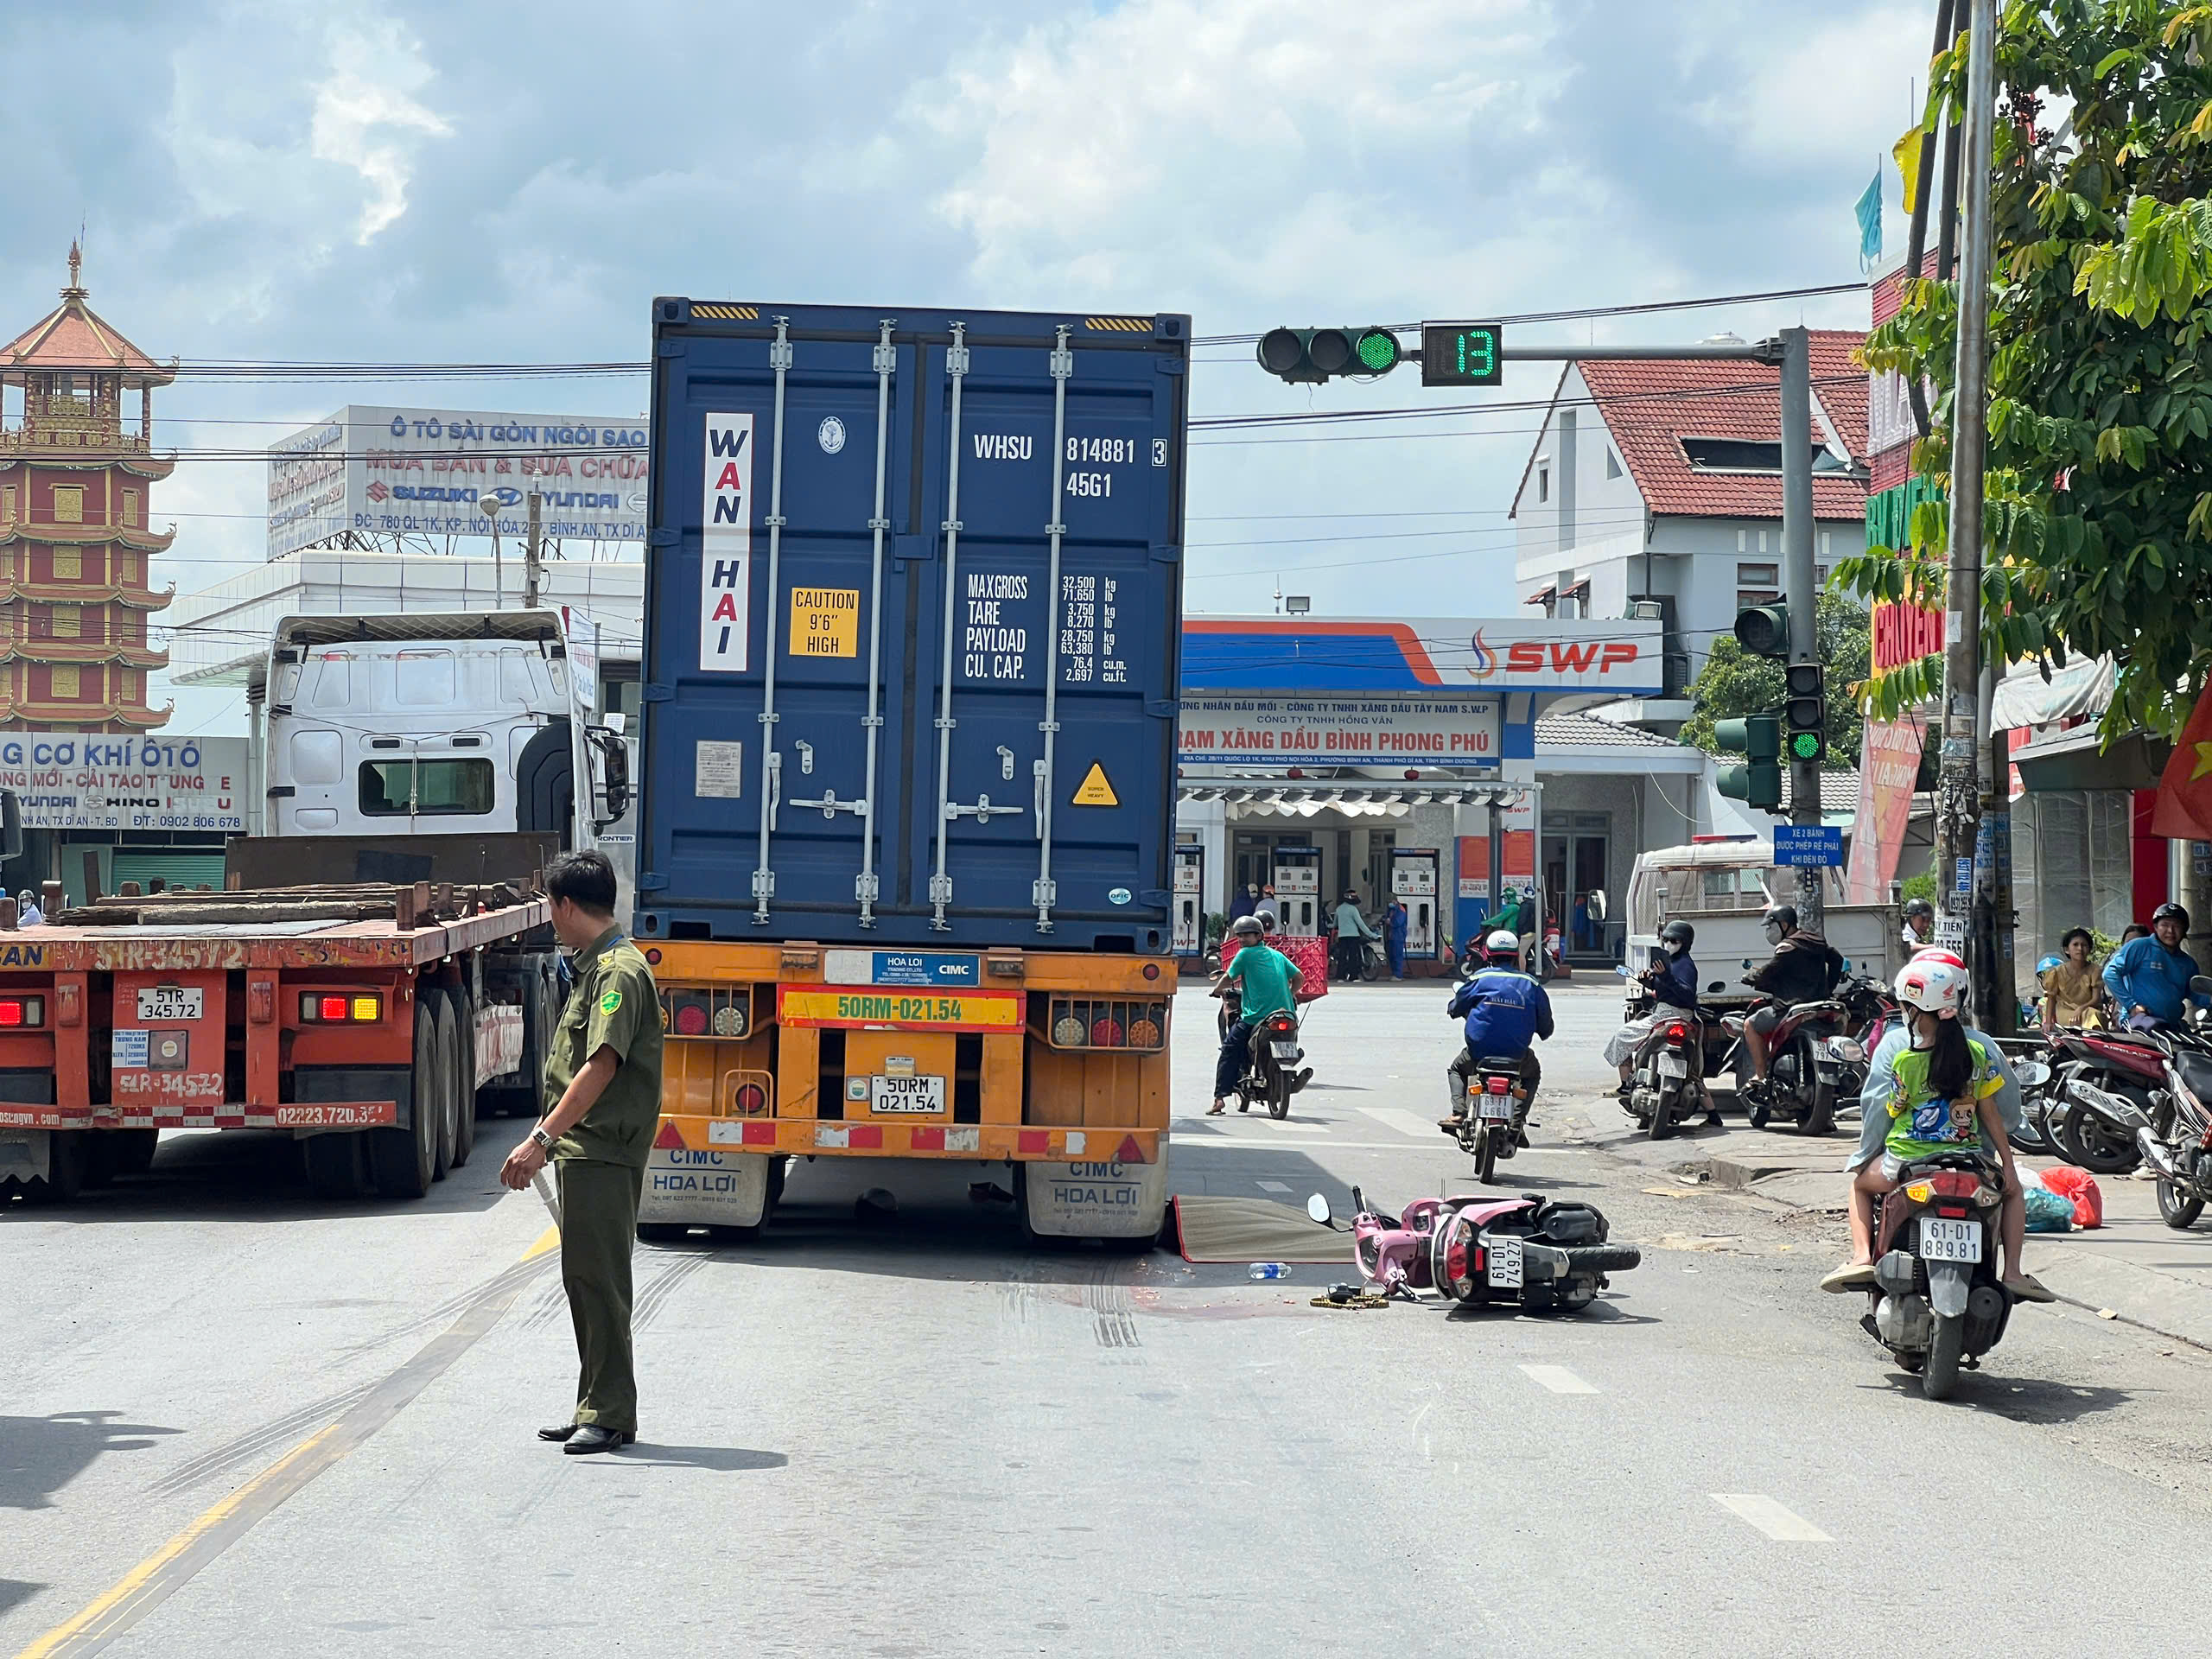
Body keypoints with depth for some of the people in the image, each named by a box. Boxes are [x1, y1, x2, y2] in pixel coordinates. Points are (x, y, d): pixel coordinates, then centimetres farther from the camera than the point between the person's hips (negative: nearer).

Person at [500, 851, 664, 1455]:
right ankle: (594, 1407, 19)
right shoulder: (596, 967, 18)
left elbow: (602, 1066, -23)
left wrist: (541, 1140, -24)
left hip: (603, 1153, -10)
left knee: (599, 1280, -8)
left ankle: (612, 1414, -4)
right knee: (584, 1279, 13)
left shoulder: (619, 970, -14)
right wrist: (545, 1134, 24)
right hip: (583, 1150, 10)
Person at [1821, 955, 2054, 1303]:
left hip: (1905, 1163, -1)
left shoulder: (1894, 1046, -8)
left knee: (1861, 1182, 31)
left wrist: (1864, 1159, 11)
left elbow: (1877, 1111, -3)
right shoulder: (1978, 1047, -2)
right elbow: (1991, 1112, 1)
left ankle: (1861, 1257, 10)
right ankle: (2013, 1271, 12)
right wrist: (2007, 1160, 13)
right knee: (2011, 1189, 30)